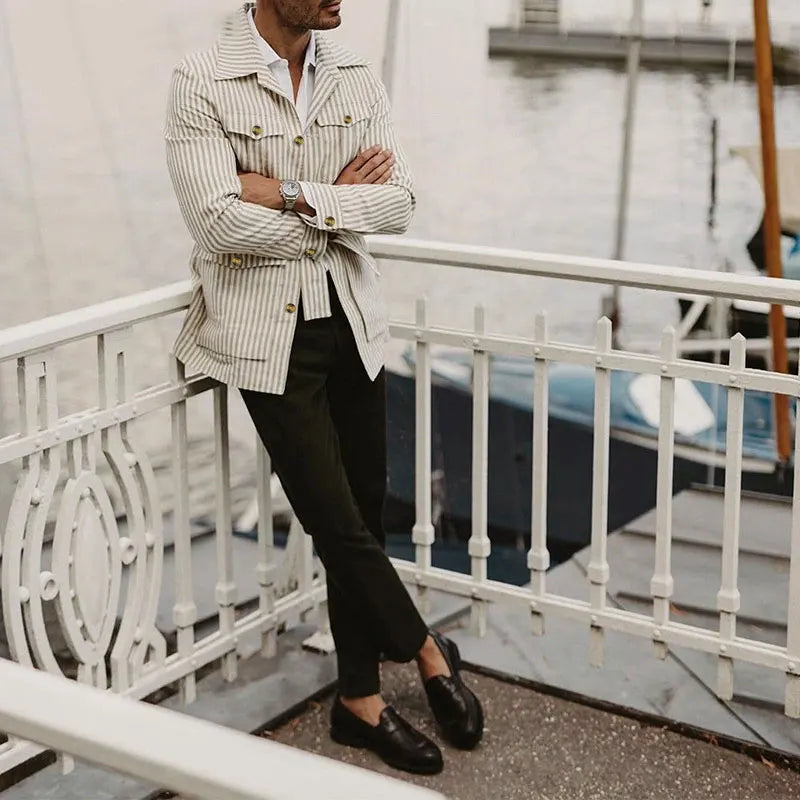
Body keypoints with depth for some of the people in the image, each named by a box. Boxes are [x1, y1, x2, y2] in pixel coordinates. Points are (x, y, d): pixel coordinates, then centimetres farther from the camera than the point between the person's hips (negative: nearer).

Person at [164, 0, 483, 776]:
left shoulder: (357, 80, 3)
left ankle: (360, 700, 24)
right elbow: (222, 223, -21)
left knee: (363, 516, 9)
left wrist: (293, 195, -18)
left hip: (351, 322, 5)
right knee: (337, 520, -3)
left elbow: (399, 202, -6)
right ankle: (428, 653, 22)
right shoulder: (202, 83, -12)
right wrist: (341, 202, -10)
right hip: (267, 333, -5)